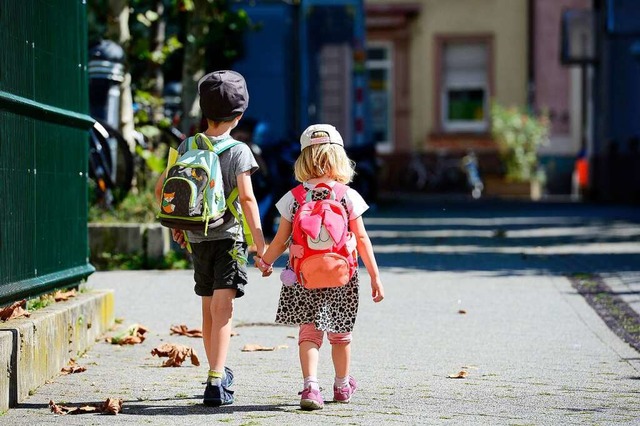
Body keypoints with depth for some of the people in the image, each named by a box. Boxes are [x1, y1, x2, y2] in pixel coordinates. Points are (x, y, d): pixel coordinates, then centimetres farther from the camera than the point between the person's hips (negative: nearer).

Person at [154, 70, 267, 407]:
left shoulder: (187, 147, 4)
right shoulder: (238, 151, -9)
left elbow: (161, 189, 7)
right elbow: (246, 198, -17)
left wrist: (175, 224, 21)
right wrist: (261, 245, -16)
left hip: (197, 239, 4)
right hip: (229, 238, -4)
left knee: (208, 310, 18)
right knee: (223, 309, -10)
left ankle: (219, 372, 32)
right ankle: (216, 383, -21)